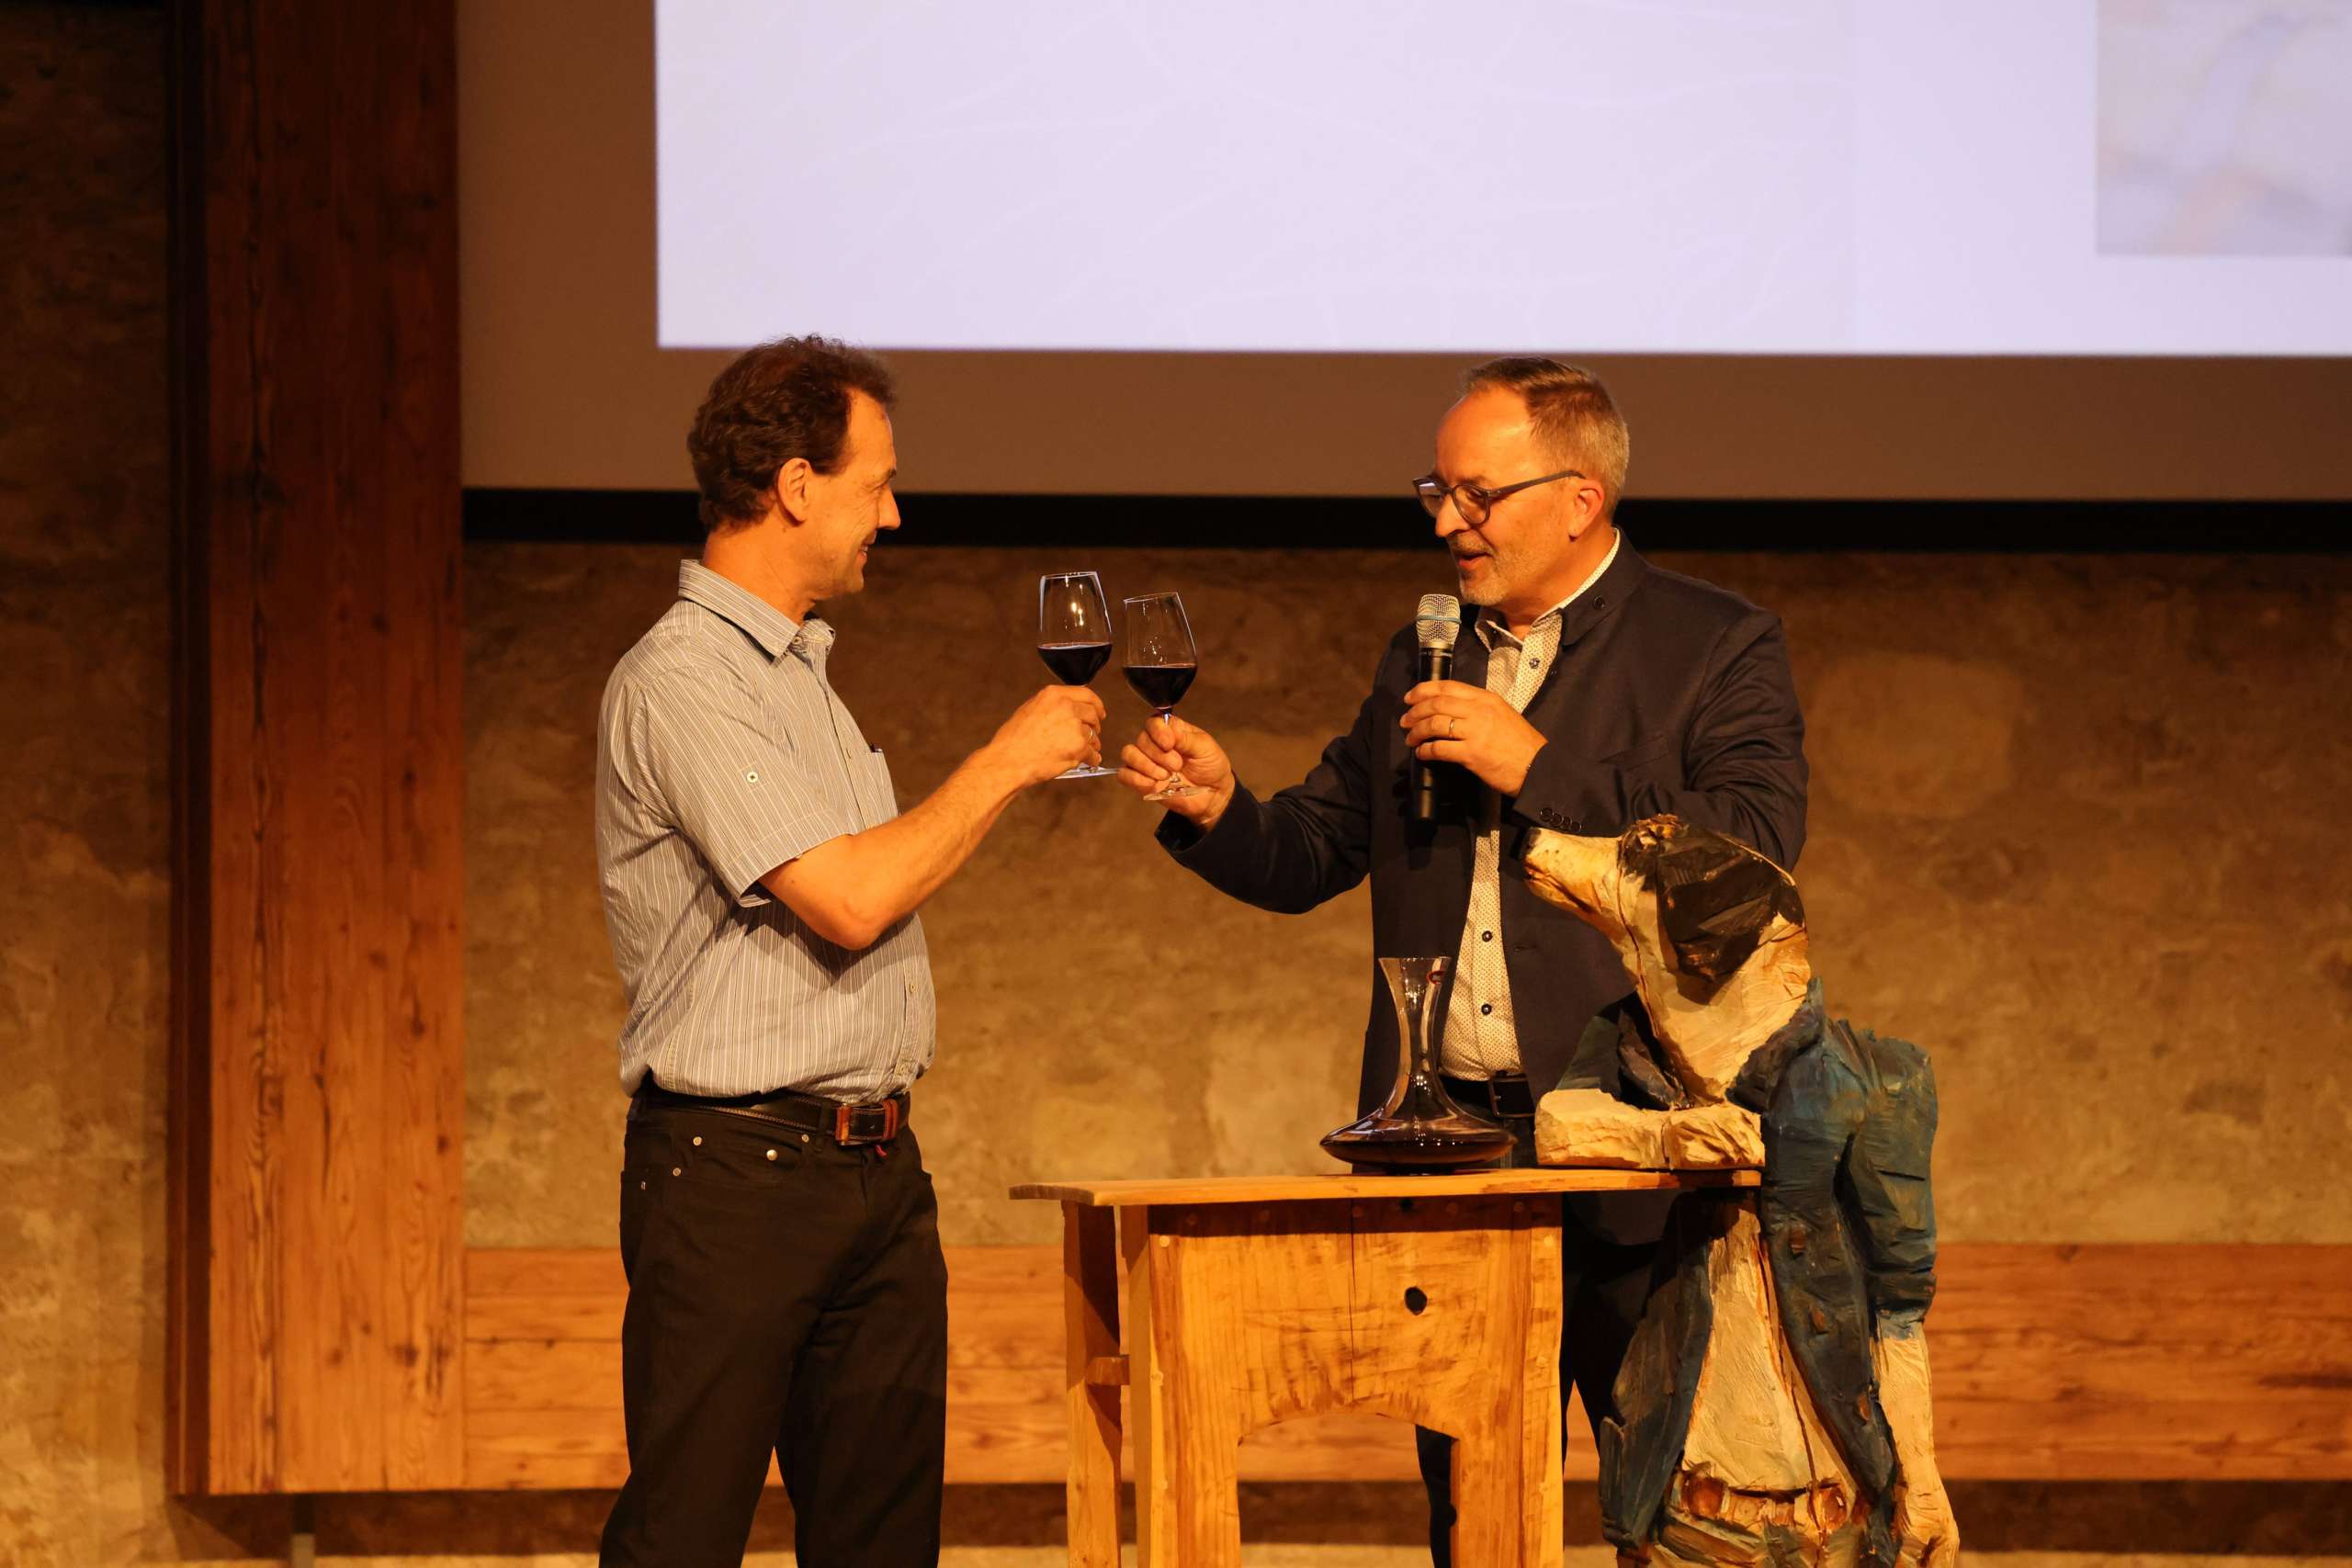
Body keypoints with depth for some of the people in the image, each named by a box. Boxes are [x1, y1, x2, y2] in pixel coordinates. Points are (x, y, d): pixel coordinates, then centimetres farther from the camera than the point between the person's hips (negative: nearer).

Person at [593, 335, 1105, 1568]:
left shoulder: (796, 672, 18)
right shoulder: (679, 681, -13)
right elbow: (850, 900, -20)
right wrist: (1005, 762, -9)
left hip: (873, 1172, 9)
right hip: (734, 1174, -9)